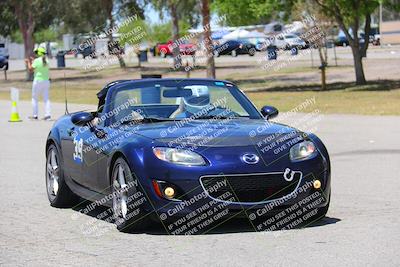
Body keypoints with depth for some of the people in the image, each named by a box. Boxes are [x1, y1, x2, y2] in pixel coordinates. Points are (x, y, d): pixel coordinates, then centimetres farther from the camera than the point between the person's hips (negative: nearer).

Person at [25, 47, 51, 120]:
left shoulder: (37, 61, -13)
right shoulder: (46, 61, 6)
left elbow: (30, 69, -8)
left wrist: (28, 62, 8)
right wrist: (33, 61, 27)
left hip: (38, 81, -5)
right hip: (46, 81, 6)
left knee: (34, 98, 6)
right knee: (46, 98, 6)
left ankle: (35, 115, 5)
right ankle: (47, 114, -4)